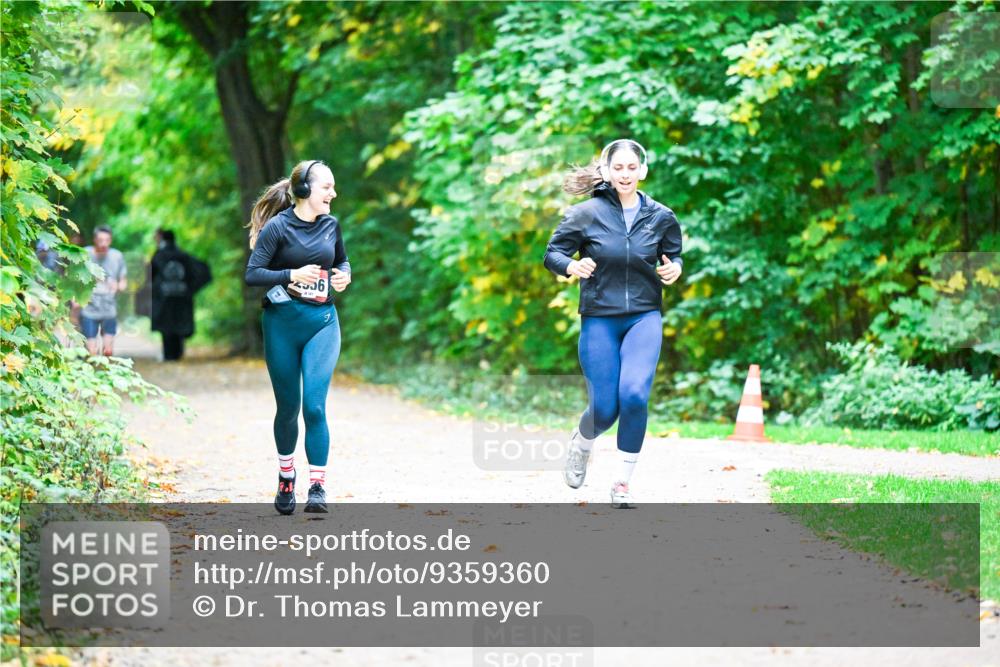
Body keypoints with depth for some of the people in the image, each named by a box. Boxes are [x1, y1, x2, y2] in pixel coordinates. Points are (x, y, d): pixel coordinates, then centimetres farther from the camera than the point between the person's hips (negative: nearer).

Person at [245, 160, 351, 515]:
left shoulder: (330, 225, 5)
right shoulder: (277, 227, -8)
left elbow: (342, 259, 23)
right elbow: (252, 274, -11)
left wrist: (344, 274, 0)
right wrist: (292, 275, -23)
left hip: (322, 322, 2)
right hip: (282, 323, -2)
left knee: (314, 406, -11)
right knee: (288, 406, 9)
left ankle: (317, 487, -10)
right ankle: (286, 479, 31)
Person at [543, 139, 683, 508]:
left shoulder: (660, 216, 1)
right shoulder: (585, 214, -5)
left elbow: (673, 256, 14)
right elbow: (552, 254, 0)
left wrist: (674, 269, -9)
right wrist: (571, 266, -22)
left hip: (644, 318, 1)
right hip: (599, 320, -1)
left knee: (634, 395, -21)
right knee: (604, 409, -4)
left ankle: (622, 483, -4)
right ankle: (581, 443, 35)